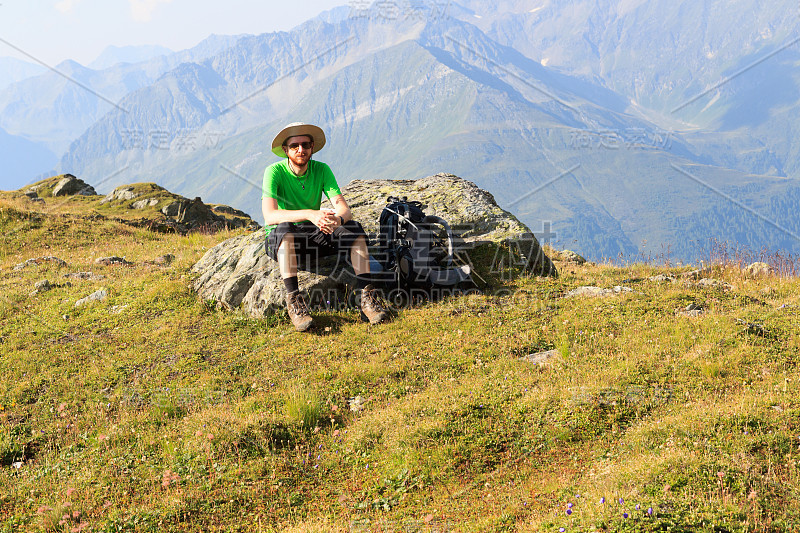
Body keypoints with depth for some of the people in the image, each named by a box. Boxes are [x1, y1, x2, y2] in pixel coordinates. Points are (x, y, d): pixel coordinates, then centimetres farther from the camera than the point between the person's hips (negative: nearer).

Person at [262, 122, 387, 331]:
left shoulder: (321, 170, -4)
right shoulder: (274, 172, -15)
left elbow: (344, 208, -13)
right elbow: (269, 216, -30)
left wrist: (338, 219, -39)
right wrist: (309, 214, -44)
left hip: (314, 236, 4)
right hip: (280, 242, -4)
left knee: (354, 228, -20)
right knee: (285, 229, -38)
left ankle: (367, 296, -23)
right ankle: (293, 299, -39)